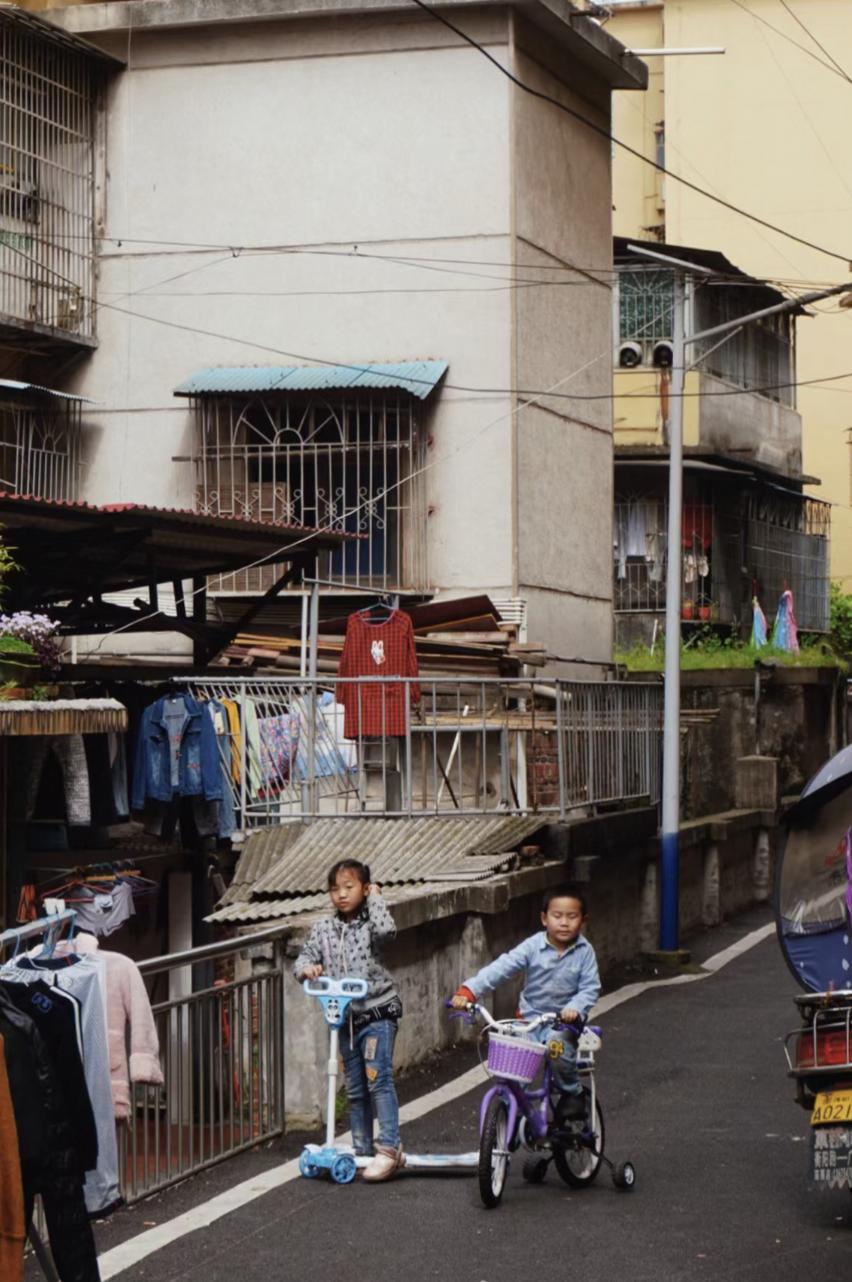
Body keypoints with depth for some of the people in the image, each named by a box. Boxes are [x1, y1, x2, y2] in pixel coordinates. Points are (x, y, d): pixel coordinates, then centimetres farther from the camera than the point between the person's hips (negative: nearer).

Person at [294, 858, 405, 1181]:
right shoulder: (324, 929, 7)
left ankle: (389, 1148, -17)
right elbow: (304, 957, 10)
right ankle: (363, 1150, 18)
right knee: (355, 1089, 11)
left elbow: (385, 930, -28)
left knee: (377, 1077, -17)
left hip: (377, 1012, -5)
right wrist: (307, 967, -13)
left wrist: (375, 899, -14)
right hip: (345, 1018, 6)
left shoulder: (370, 922, -6)